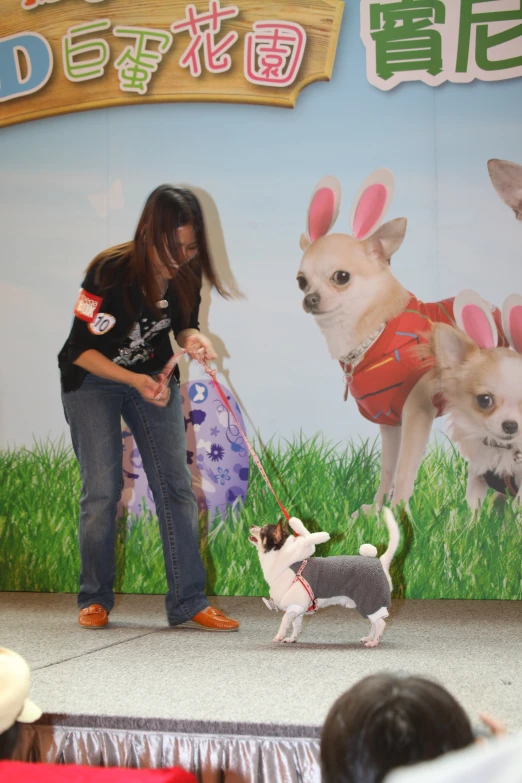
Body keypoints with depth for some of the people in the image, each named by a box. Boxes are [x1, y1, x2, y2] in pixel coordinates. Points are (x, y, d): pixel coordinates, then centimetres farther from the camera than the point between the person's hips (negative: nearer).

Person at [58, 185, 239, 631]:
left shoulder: (186, 275, -14)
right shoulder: (110, 272, -27)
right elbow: (80, 348, -21)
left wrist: (194, 339, -21)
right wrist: (135, 381, -31)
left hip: (154, 376, 4)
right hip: (92, 378, -4)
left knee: (176, 485, -4)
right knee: (102, 488, -9)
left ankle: (188, 603, -2)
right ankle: (95, 600, 7)